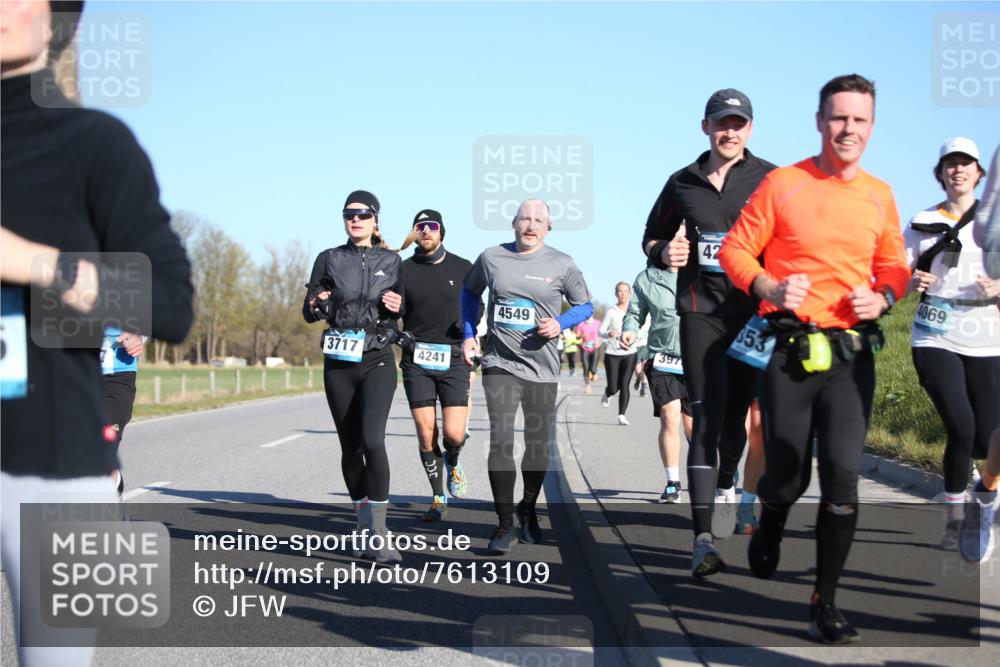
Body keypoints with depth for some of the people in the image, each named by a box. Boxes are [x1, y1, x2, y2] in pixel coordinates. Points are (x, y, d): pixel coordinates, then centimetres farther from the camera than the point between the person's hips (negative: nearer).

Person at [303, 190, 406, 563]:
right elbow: (308, 313, 6)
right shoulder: (329, 260, 5)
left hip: (377, 362, -2)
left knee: (372, 440, -19)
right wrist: (317, 306, -17)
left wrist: (397, 308, -8)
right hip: (338, 364, 2)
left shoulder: (391, 261, 6)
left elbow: (403, 312, 15)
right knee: (350, 447, 6)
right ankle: (365, 530, 21)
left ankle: (379, 535, -16)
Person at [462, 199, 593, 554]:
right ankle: (505, 524, -6)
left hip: (541, 368, 1)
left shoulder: (561, 264, -1)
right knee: (500, 441, -14)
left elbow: (585, 305, 9)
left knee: (538, 445, 10)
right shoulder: (491, 258, 2)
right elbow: (470, 292, 20)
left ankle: (528, 511, 33)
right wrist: (469, 334, 11)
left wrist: (560, 323, -10)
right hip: (500, 364, -1)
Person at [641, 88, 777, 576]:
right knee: (706, 420, -9)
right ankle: (703, 541, -13)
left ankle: (726, 482, 44)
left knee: (736, 414, 12)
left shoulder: (769, 180, 3)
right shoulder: (683, 183, 10)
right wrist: (664, 252, -2)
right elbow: (651, 238, 21)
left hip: (753, 312, 0)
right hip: (700, 311, 0)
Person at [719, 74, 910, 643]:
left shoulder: (879, 196, 8)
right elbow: (736, 250, -1)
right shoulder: (782, 184, -3)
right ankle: (769, 531, 43)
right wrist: (771, 289, -18)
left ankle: (826, 602, 6)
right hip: (789, 351, -2)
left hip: (852, 353, 2)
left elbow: (894, 266, 17)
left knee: (843, 476, -7)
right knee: (787, 477, 5)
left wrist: (882, 297, -4)